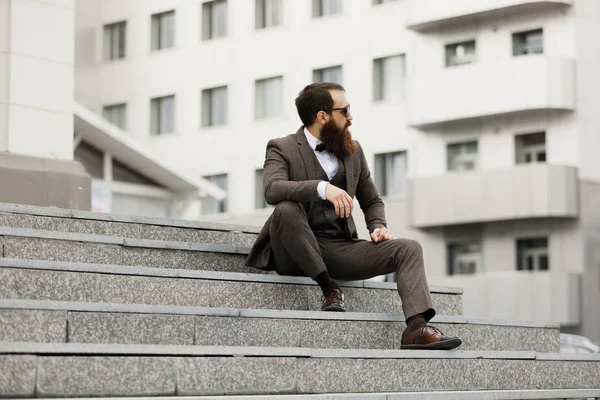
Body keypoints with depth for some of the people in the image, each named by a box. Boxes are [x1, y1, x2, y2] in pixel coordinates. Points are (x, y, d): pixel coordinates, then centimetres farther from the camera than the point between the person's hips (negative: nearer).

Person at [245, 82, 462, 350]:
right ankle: (328, 287, -20)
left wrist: (378, 227, 0)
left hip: (340, 248, 5)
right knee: (286, 209, -35)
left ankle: (416, 328, -31)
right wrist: (321, 188, -38)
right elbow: (272, 189, -23)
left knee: (408, 248, -14)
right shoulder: (282, 148, -2)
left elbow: (372, 201, 23)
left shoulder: (353, 151, 15)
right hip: (295, 255, -4)